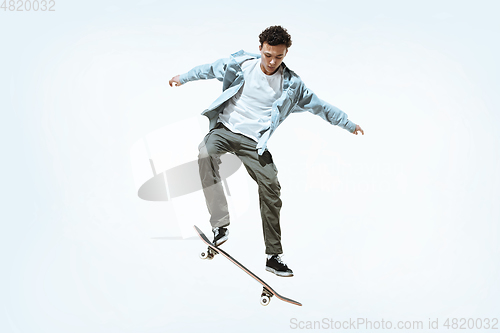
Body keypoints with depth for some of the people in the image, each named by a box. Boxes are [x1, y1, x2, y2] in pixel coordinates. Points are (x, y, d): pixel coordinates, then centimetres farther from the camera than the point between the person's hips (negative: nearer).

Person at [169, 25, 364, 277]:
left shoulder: (291, 84, -1)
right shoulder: (240, 65, -3)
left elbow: (318, 106, 10)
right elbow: (210, 70, 15)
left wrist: (349, 125, 15)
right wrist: (184, 77, 24)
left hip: (254, 142, 1)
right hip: (225, 129, -1)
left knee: (271, 190, -6)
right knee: (206, 154, -34)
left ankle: (274, 256, 8)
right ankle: (220, 224, -34)